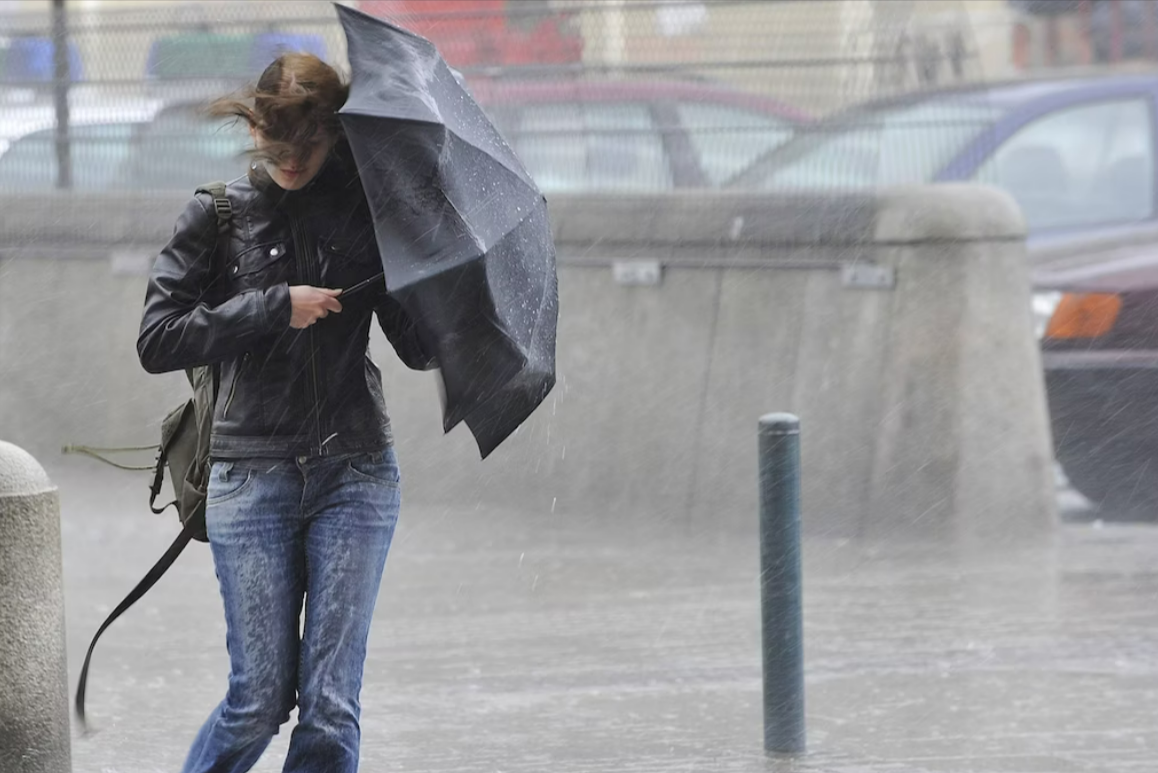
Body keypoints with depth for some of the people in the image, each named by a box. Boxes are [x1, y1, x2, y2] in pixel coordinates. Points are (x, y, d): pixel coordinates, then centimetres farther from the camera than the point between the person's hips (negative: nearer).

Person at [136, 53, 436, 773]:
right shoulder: (218, 217, 3)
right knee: (260, 696, -1)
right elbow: (157, 341, -4)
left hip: (355, 473, 1)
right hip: (252, 477, -1)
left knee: (331, 701, -3)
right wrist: (275, 308, -12)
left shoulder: (365, 211, 5)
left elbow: (419, 347, 6)